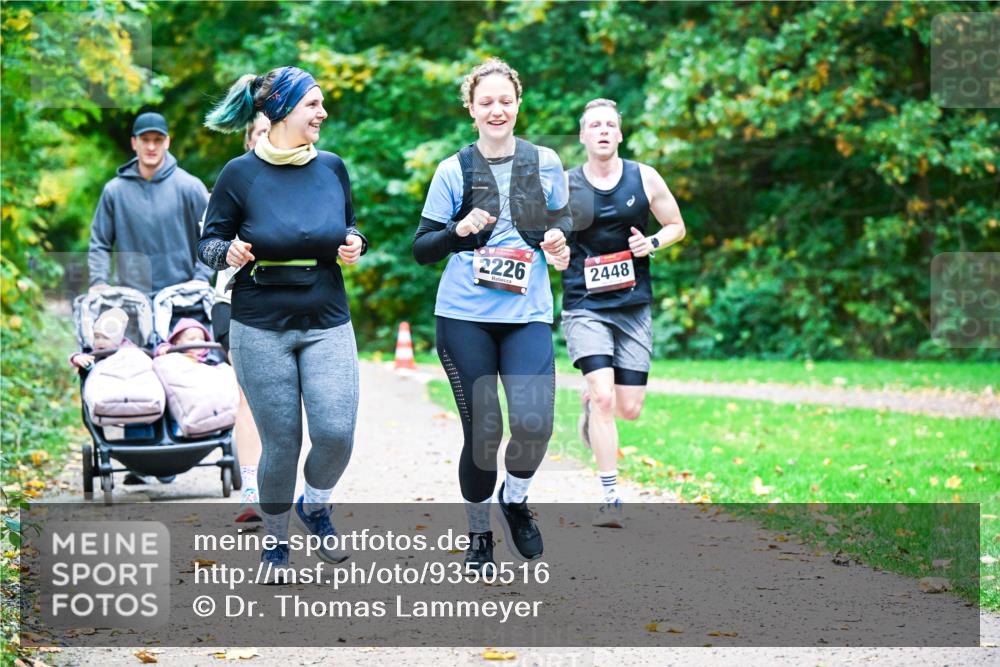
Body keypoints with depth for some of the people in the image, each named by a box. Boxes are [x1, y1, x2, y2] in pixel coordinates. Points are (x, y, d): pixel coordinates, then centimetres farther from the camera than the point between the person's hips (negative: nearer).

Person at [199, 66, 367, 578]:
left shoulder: (332, 167, 4)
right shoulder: (241, 174, -6)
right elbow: (208, 243, 1)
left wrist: (354, 246, -4)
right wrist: (228, 252, -21)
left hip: (327, 324, 2)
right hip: (261, 329, -2)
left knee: (336, 433, -13)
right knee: (280, 445, 2)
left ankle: (315, 505, 20)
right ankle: (275, 542, 25)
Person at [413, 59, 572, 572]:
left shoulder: (545, 163, 6)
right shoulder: (453, 171, 1)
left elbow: (563, 221, 20)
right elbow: (421, 250, 3)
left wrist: (559, 240, -3)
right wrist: (459, 231, -17)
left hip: (528, 316, 1)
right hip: (464, 317, -1)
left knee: (533, 424, -15)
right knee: (482, 430, -1)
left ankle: (515, 498, 16)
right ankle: (478, 534, 21)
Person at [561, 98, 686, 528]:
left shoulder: (645, 178, 2)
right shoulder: (565, 185, 0)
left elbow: (676, 226, 12)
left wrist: (652, 242, -8)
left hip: (633, 305, 2)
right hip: (584, 304, -2)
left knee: (629, 408, 3)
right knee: (604, 396, -18)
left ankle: (592, 400, 41)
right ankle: (610, 499, -11)